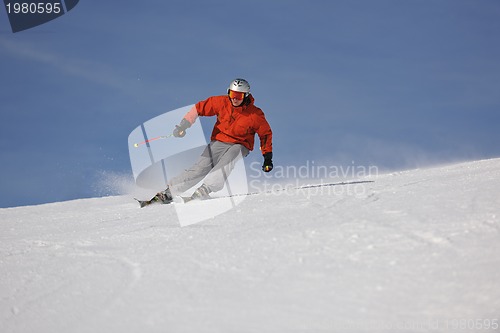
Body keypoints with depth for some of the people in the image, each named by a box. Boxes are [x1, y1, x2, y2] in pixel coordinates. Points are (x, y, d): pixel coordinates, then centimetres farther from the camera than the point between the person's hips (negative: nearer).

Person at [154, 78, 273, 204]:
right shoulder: (222, 102, -6)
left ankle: (204, 190, -48)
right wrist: (184, 125, -5)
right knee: (201, 167, -17)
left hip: (240, 145, -2)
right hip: (218, 142, 2)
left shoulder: (255, 114, -10)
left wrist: (267, 157, 0)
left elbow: (266, 134, 3)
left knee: (226, 162, -35)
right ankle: (169, 191, -18)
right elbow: (199, 108, 3)